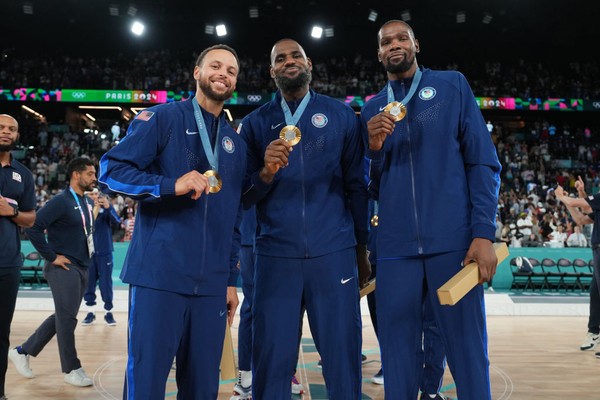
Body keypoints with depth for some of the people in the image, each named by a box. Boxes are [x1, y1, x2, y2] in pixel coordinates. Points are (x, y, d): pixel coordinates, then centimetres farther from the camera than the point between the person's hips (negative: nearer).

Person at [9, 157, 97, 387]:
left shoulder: (89, 202, 10)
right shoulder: (61, 202, -13)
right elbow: (33, 227, -20)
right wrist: (51, 256, -17)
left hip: (82, 269, 8)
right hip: (63, 268, -8)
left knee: (62, 317, 15)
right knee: (67, 318, 0)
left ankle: (23, 352, 30)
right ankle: (71, 369, 13)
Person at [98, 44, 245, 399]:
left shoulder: (236, 143, 16)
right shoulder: (162, 118, 2)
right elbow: (111, 170, -6)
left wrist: (231, 279, 14)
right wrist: (172, 185, -19)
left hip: (211, 283, 5)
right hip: (159, 275, -4)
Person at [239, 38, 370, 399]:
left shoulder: (341, 115, 8)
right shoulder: (255, 123, 10)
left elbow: (357, 185, 8)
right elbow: (244, 196, 7)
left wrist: (362, 250, 8)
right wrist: (266, 172, -14)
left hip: (334, 253, 0)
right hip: (275, 256, 1)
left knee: (342, 357, 5)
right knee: (272, 360, 5)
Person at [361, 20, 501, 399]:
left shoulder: (453, 85, 7)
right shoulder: (371, 110, 14)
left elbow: (483, 163, 1)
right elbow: (372, 187, 13)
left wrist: (483, 233, -9)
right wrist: (374, 148, -7)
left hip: (454, 240, -2)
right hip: (396, 247, 3)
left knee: (468, 350, 0)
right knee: (398, 352, 7)